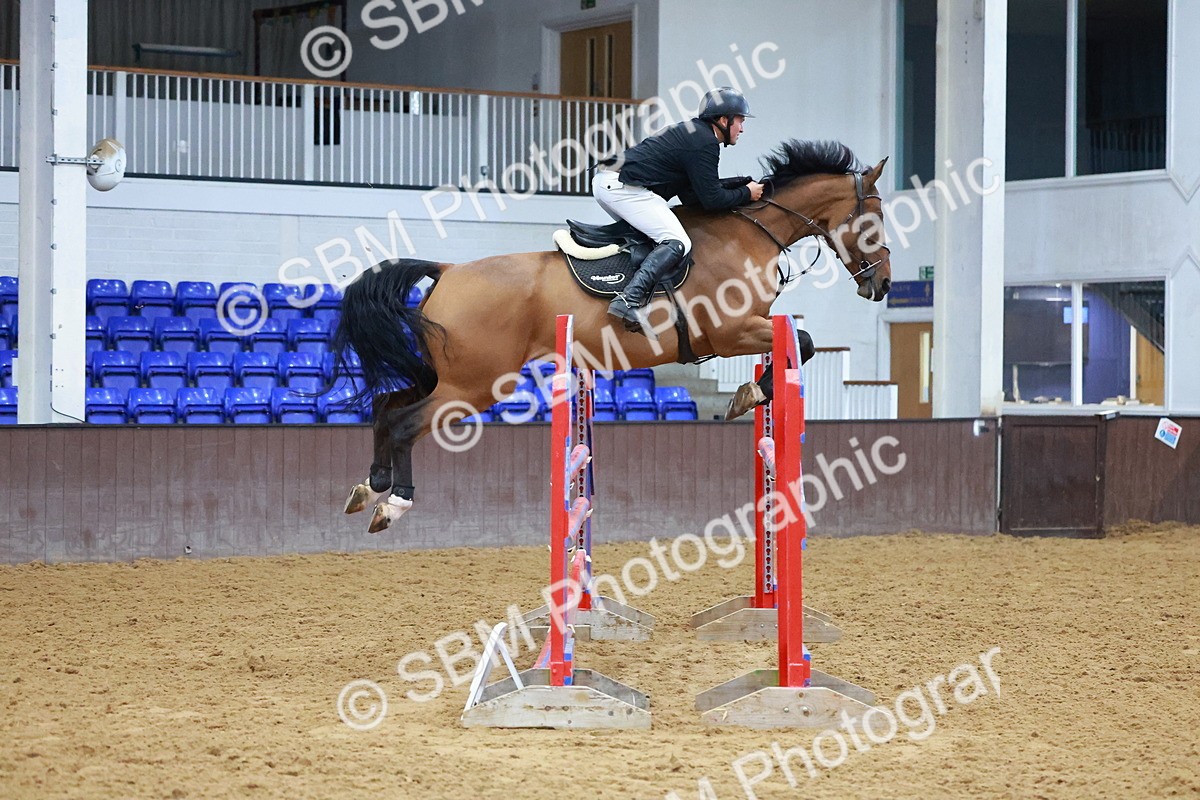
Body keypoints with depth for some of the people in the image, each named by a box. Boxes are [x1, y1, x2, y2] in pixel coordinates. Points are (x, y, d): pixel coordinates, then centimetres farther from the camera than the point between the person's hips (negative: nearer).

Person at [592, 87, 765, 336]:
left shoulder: (692, 131, 23)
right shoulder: (705, 143, -8)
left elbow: (693, 189, 25)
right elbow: (712, 200, -10)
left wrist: (742, 187, 21)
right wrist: (746, 193, 4)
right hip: (623, 186, -11)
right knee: (677, 243, -17)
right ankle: (629, 301, -31)